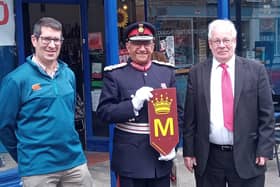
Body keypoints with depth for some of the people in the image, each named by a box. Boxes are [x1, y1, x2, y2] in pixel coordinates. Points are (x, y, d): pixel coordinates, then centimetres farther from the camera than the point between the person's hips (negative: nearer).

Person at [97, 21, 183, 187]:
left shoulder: (167, 72, 6)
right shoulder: (115, 74, -3)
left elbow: (177, 111, 8)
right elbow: (104, 112, -7)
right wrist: (134, 104, -20)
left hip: (161, 155, 3)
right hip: (130, 159, -3)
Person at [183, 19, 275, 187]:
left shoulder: (256, 70, 0)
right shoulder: (197, 73, 3)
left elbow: (266, 114, -1)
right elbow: (190, 116, 3)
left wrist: (264, 150, -6)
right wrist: (188, 151, 1)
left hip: (247, 157, -1)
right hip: (208, 158, 1)